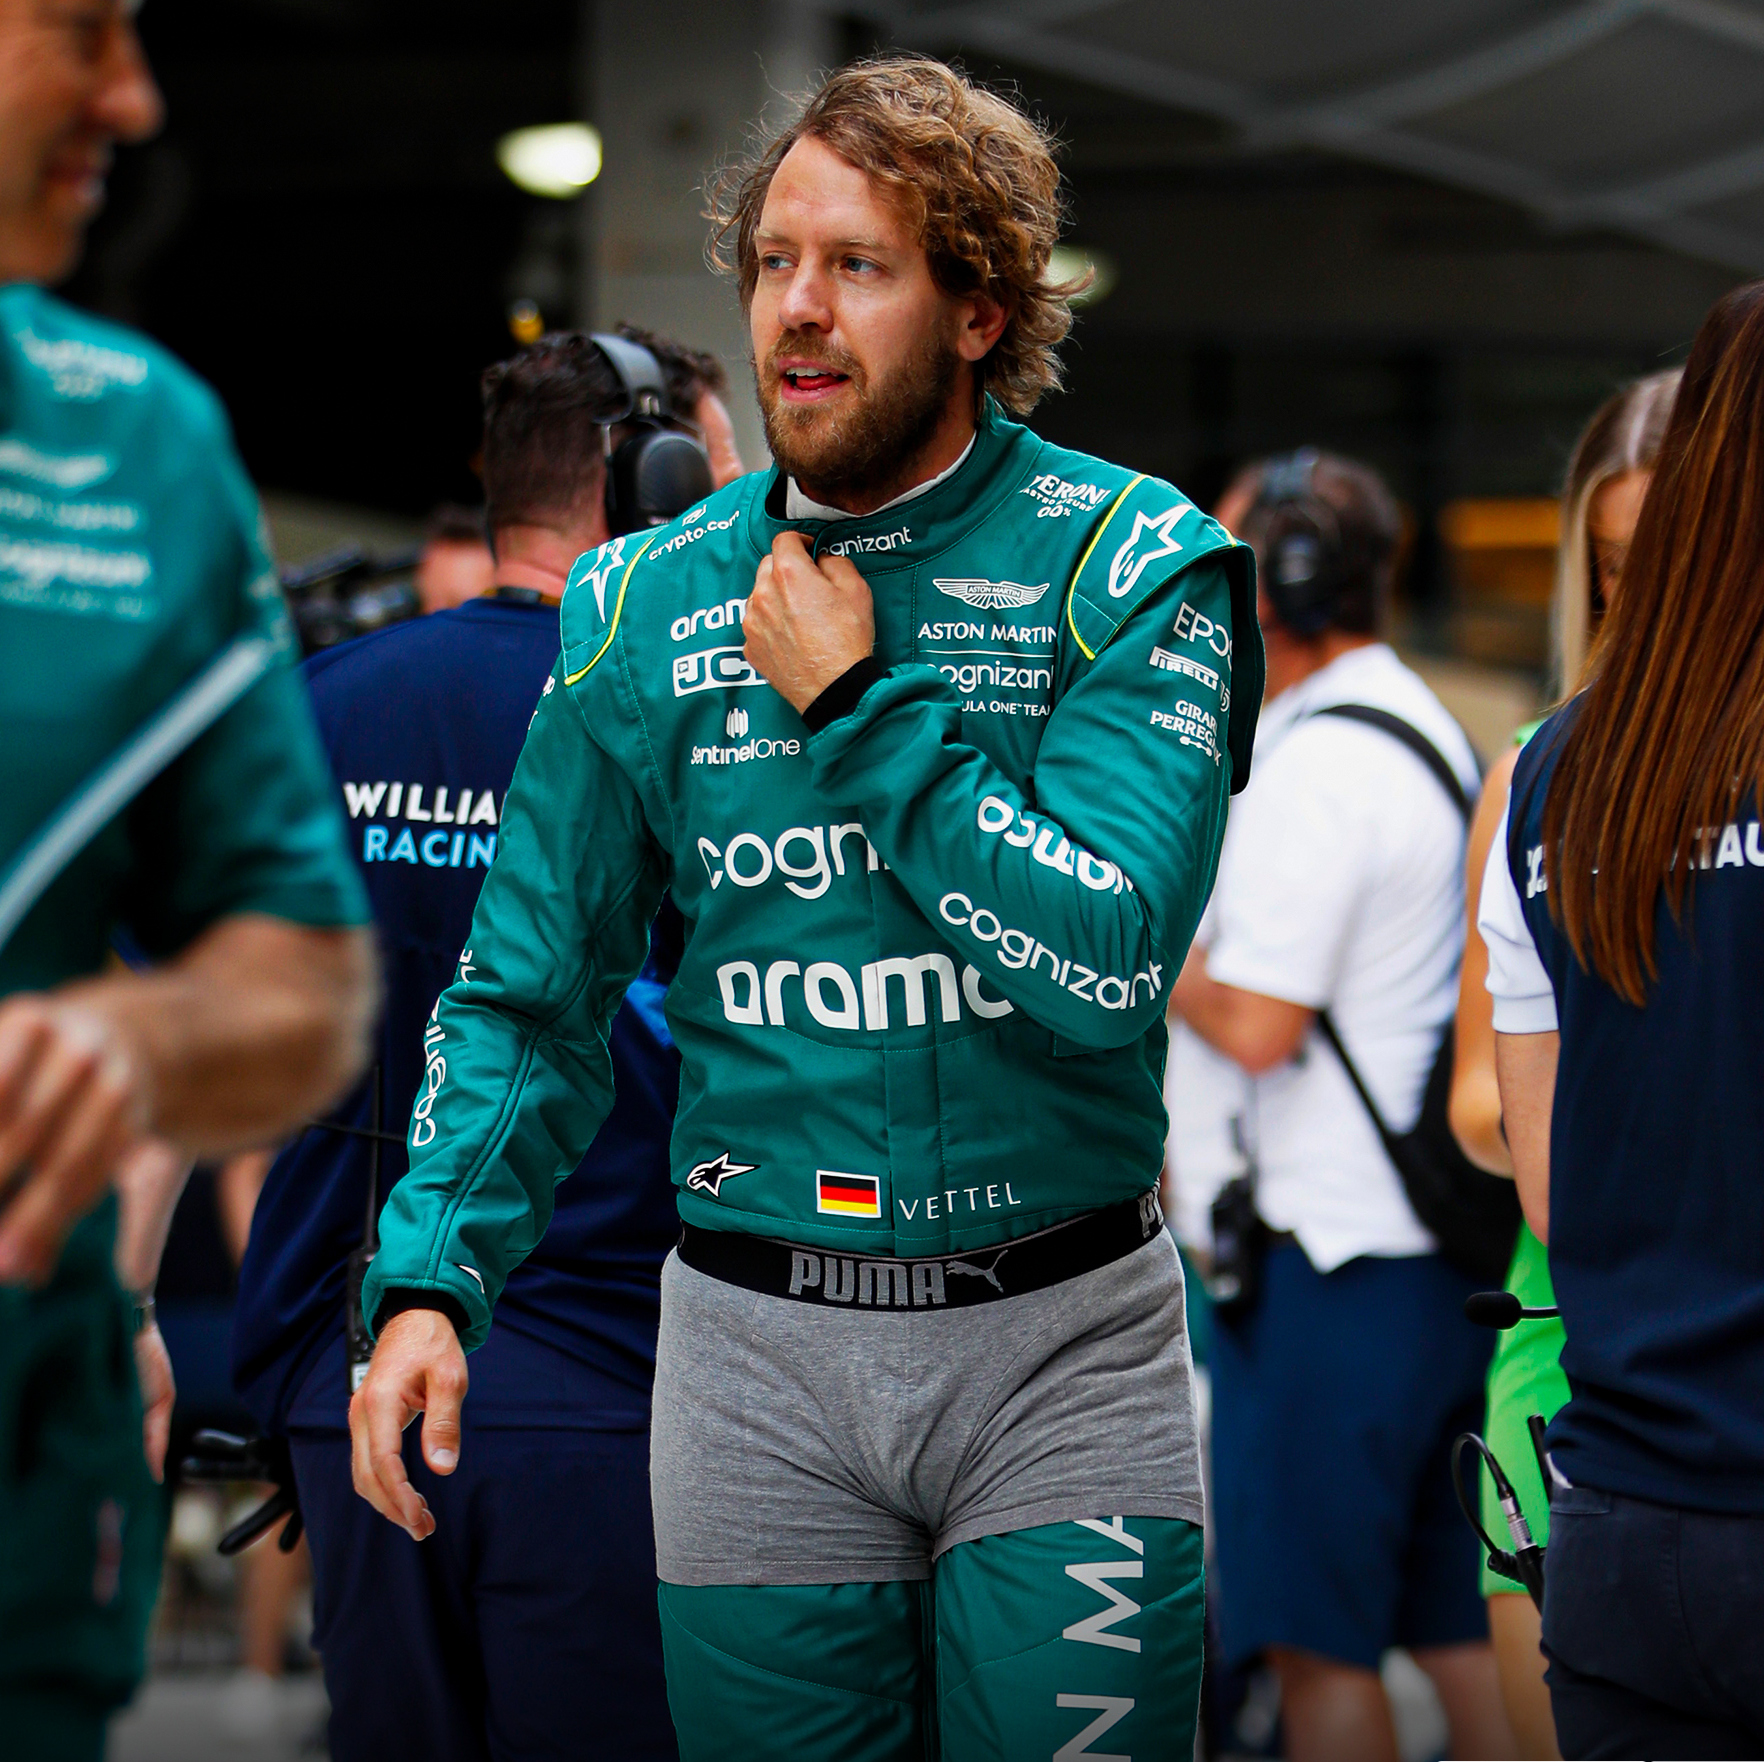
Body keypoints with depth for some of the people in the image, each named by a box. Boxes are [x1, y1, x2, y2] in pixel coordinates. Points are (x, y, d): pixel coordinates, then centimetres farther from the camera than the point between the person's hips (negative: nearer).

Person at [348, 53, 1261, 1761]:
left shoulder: (1133, 567, -5)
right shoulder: (644, 605, 4)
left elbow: (1106, 957, -18)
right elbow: (529, 995, 8)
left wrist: (859, 707, -15)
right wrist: (428, 1276, -6)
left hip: (1061, 1352, -2)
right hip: (757, 1359, 2)